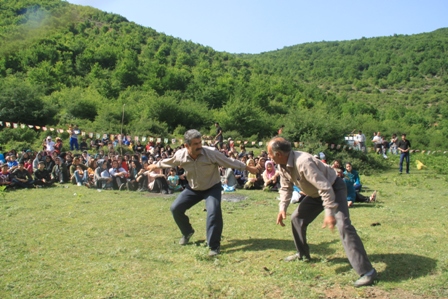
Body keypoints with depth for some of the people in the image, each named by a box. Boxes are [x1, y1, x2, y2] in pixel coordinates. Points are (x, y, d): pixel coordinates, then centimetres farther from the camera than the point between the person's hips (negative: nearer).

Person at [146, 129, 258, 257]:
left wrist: (247, 167, -12)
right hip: (193, 189, 4)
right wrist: (156, 165, 19)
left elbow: (230, 162, -18)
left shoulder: (211, 153, -29)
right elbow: (169, 162, 4)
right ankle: (187, 232, 29)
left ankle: (214, 246, -10)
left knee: (214, 212, -25)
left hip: (212, 188, -4)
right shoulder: (180, 155, -19)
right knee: (175, 208, 2)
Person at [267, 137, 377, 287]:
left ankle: (366, 270, -20)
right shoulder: (282, 166, -7)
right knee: (296, 219, 10)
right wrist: (282, 208, -4)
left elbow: (325, 187, -34)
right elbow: (286, 187, 7)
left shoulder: (303, 162, -36)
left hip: (334, 189, -9)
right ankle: (302, 254, 30)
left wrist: (329, 213, -34)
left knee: (343, 225, -23)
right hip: (316, 194, 9)